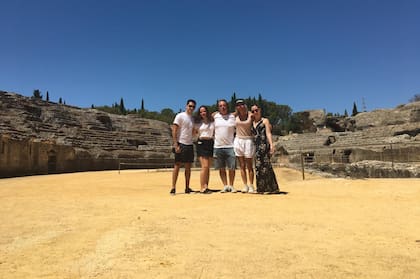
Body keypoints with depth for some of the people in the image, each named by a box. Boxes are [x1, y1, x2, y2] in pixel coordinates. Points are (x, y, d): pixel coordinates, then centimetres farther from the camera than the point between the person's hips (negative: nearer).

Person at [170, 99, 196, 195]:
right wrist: (175, 145, -18)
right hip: (181, 144, -7)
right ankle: (173, 188, -1)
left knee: (188, 167, 8)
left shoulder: (192, 118, 16)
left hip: (190, 144, 7)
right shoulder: (180, 116, -5)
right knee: (177, 165, -5)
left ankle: (187, 187, 14)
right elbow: (174, 131, -11)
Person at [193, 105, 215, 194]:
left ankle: (206, 187, 10)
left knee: (208, 167, 4)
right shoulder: (198, 123, 9)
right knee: (205, 166, -13)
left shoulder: (212, 122, 10)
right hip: (201, 143, -2)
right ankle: (202, 188, -10)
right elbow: (194, 132, 15)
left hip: (210, 143, 2)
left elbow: (215, 132, 13)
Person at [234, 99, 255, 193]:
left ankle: (251, 186, 8)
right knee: (242, 166, 5)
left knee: (249, 166, 0)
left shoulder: (250, 114, -2)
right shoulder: (236, 115, 5)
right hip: (238, 141, 3)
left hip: (248, 140, -3)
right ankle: (245, 185, 11)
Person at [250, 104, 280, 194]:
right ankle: (261, 188, 10)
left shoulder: (265, 120, 5)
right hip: (256, 146, 5)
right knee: (258, 167, 4)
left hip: (264, 145, -5)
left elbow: (268, 133, -4)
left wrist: (271, 145, -15)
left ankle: (272, 188, -3)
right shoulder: (253, 123, 19)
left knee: (265, 166, -9)